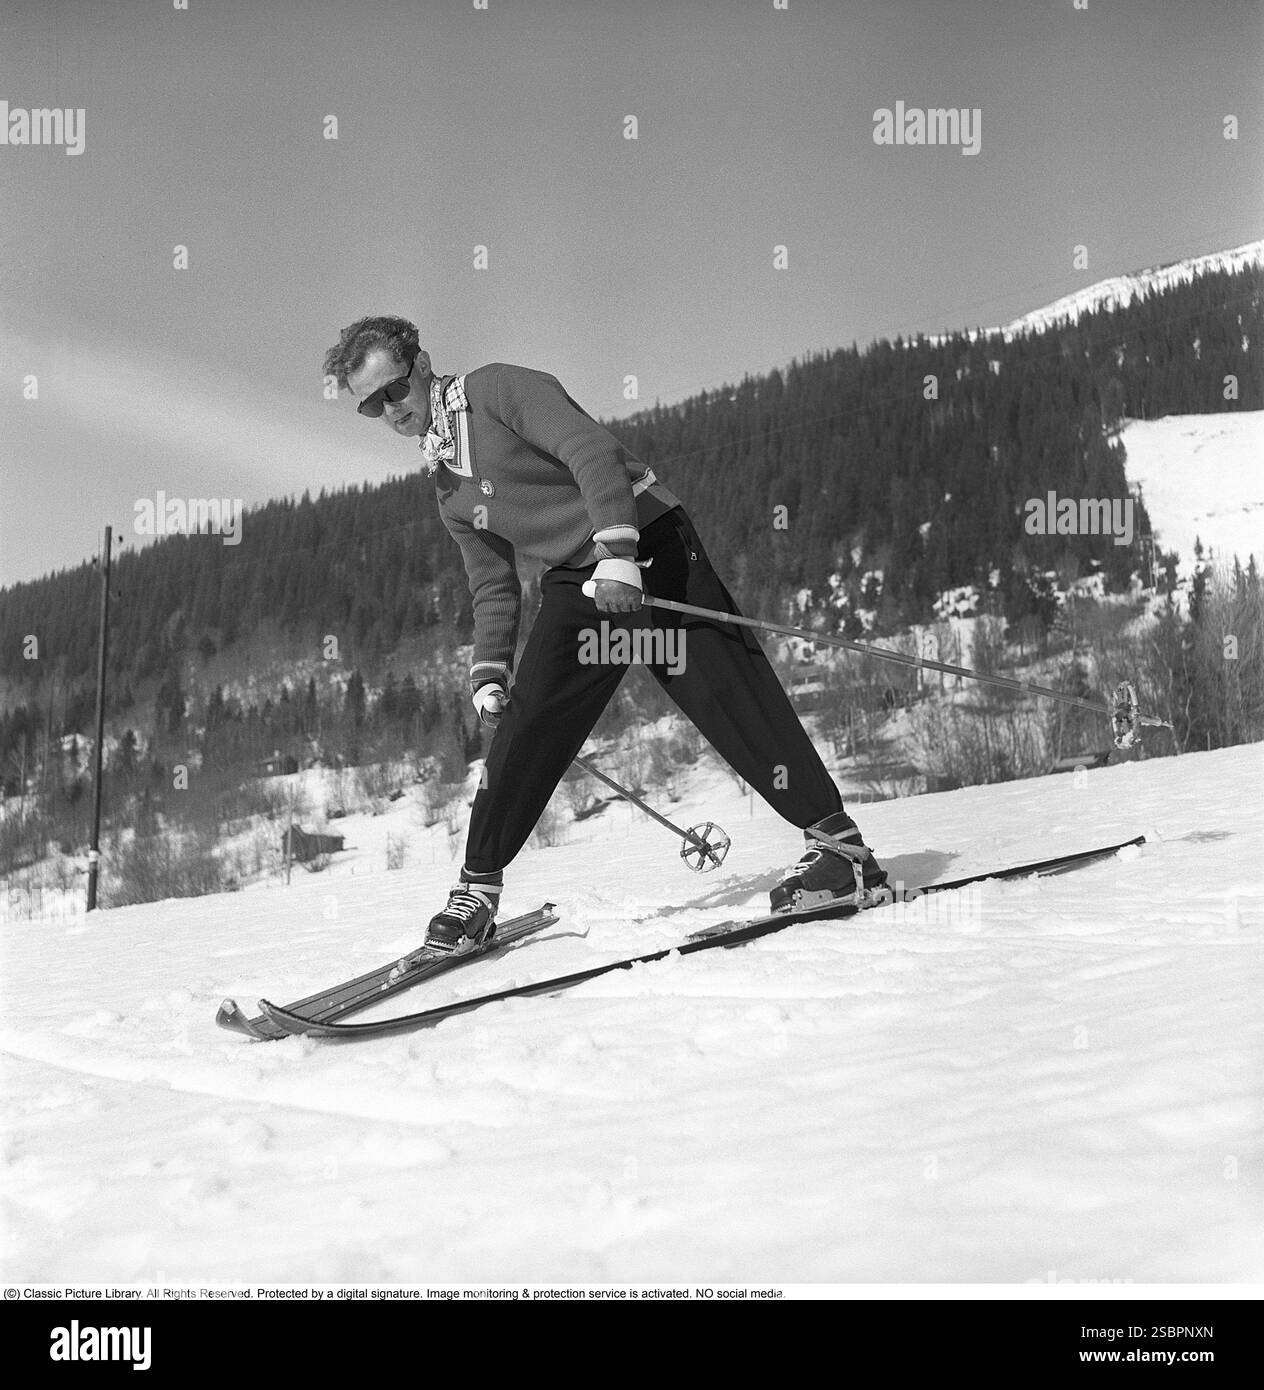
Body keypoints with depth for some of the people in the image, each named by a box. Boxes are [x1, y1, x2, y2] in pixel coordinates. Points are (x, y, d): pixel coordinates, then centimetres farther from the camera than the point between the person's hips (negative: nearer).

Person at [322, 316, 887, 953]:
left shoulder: (495, 388, -5)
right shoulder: (446, 489, 17)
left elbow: (593, 451, -17)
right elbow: (494, 587, 22)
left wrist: (617, 549, -29)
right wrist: (488, 671, 10)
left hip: (647, 544, -6)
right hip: (576, 582, 6)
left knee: (726, 693, -16)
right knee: (527, 720, -5)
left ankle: (837, 841, -12)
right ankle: (479, 884, 6)